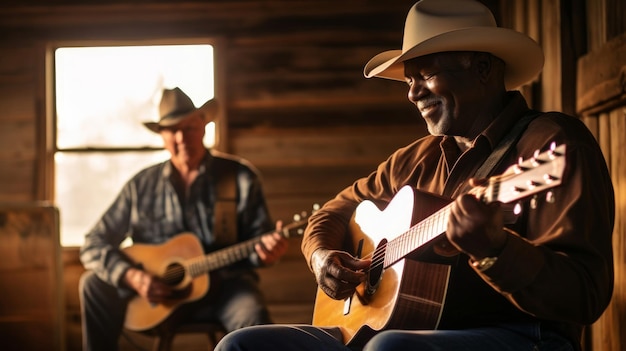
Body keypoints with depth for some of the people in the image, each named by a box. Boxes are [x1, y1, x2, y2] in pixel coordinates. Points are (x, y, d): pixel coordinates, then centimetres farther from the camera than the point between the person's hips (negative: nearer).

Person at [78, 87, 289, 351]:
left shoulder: (240, 177, 1)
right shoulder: (142, 185, 4)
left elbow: (258, 238, 2)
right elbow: (93, 245, 3)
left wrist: (267, 250, -23)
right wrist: (132, 277, -14)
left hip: (223, 287, -2)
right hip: (154, 294, 2)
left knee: (253, 317, -35)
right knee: (94, 284, -20)